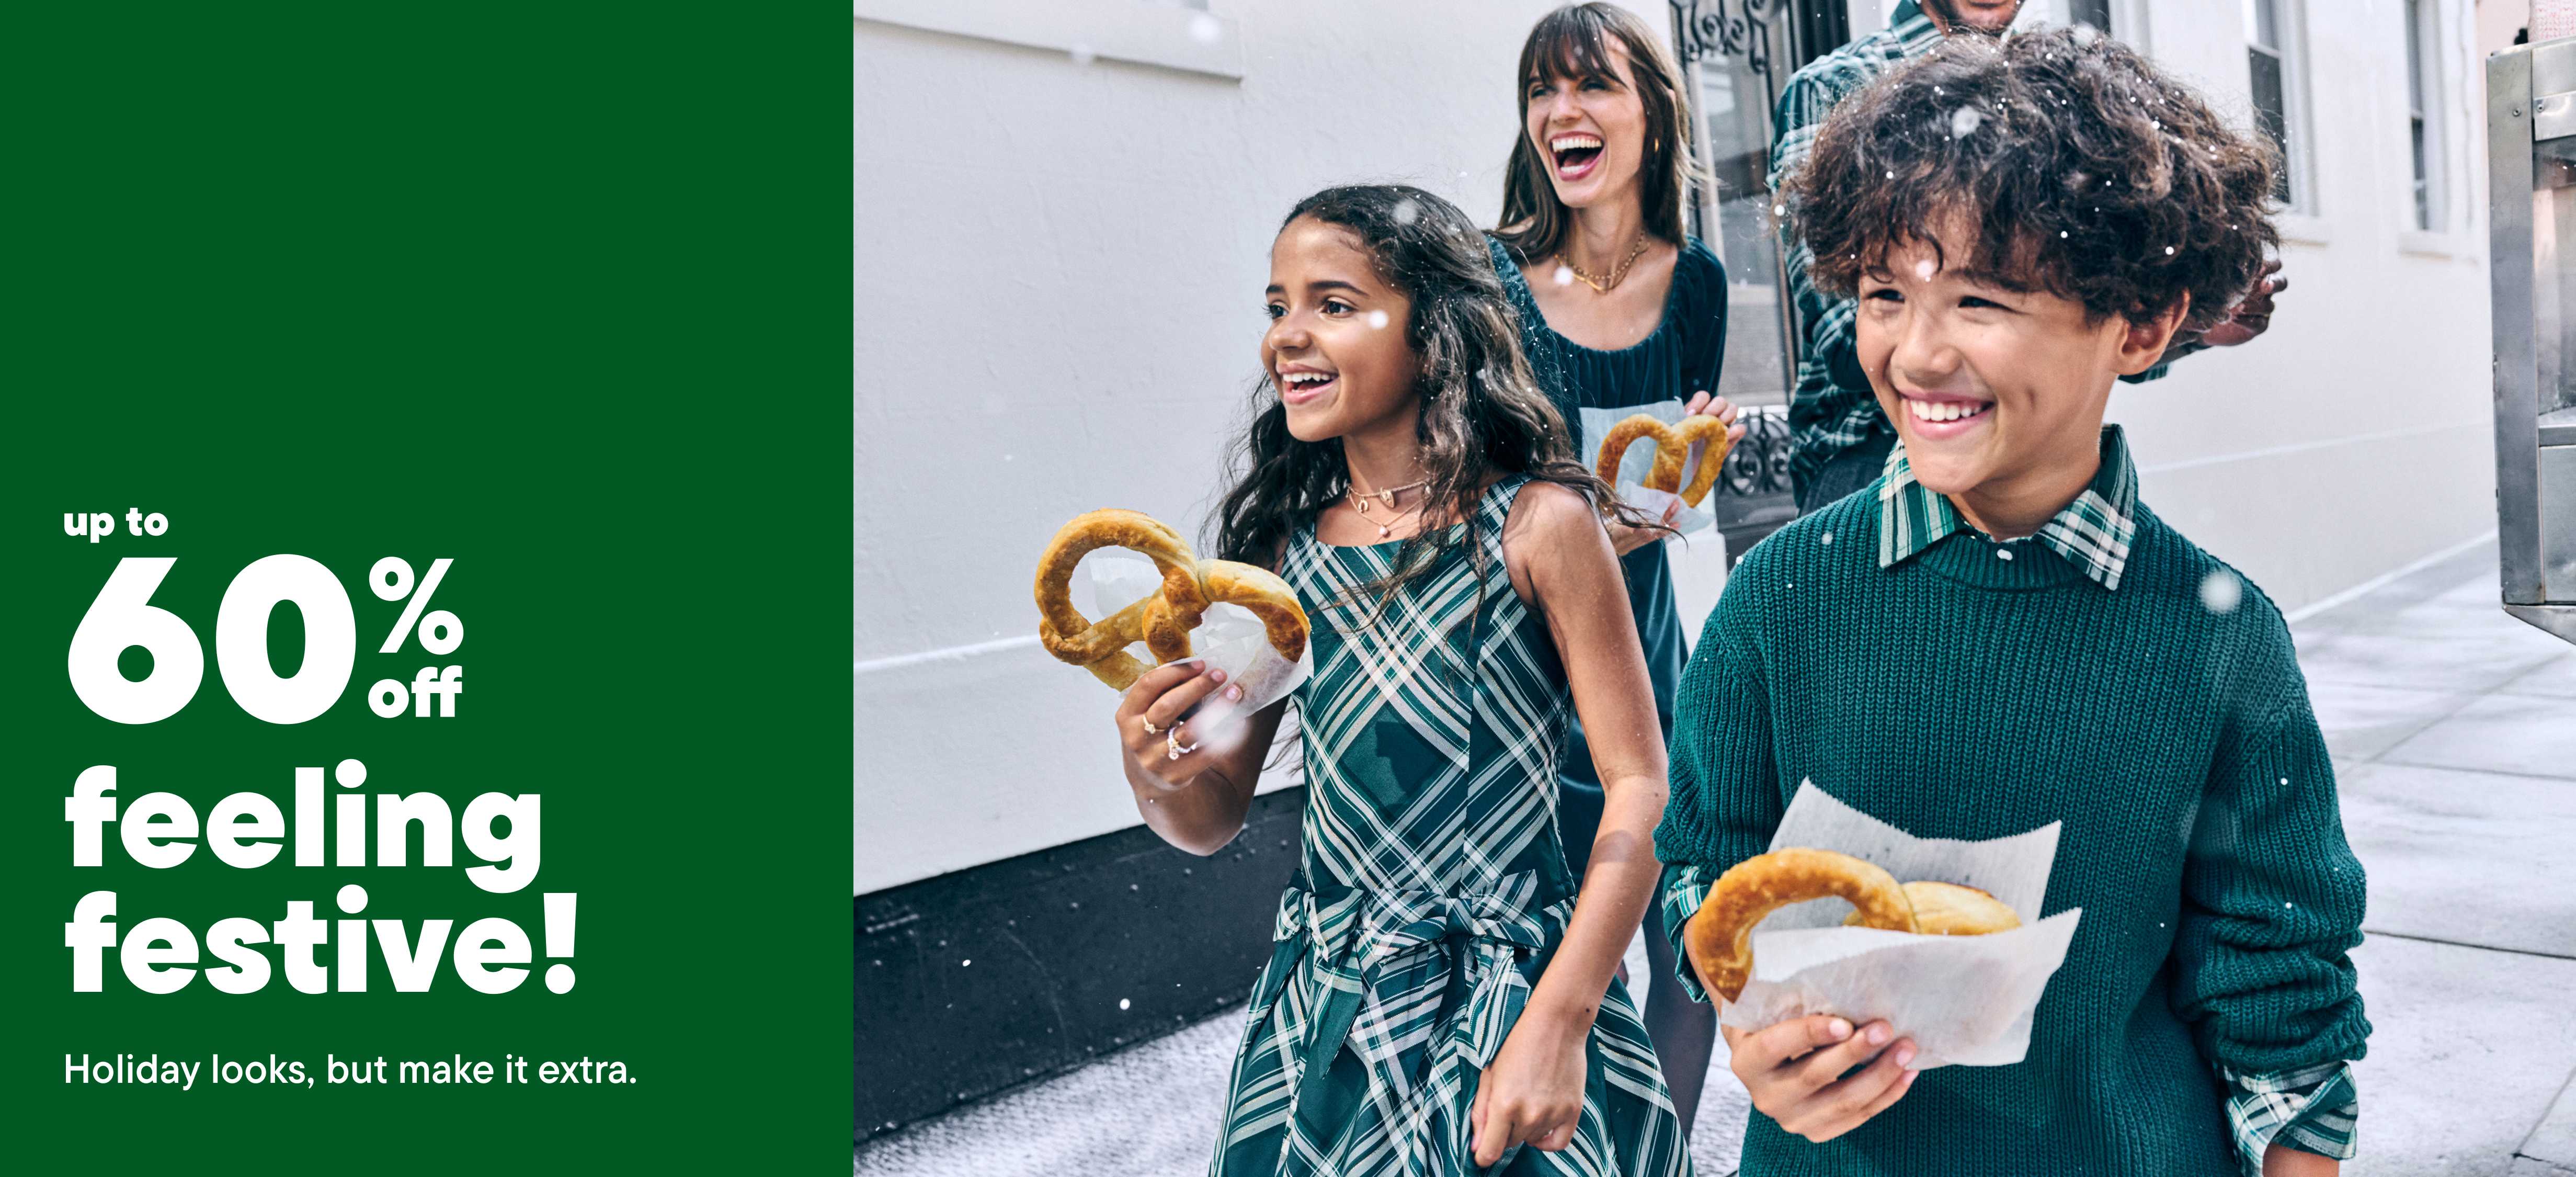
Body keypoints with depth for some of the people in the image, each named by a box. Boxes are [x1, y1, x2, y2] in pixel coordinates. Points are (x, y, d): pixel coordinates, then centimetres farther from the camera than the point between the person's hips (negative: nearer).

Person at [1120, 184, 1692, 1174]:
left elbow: (1641, 784, -11)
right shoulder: (1283, 541, 0)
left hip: (1506, 990, -3)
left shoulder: (1538, 523, -11)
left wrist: (1557, 1024, -16)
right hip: (1320, 1005, 4)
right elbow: (1212, 820, 5)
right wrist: (1155, 770, -17)